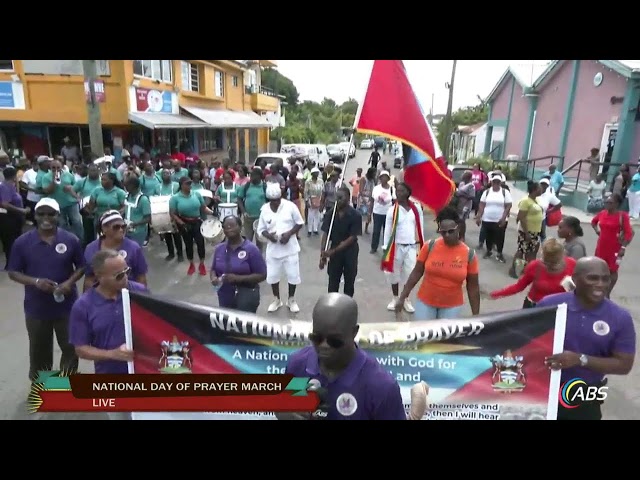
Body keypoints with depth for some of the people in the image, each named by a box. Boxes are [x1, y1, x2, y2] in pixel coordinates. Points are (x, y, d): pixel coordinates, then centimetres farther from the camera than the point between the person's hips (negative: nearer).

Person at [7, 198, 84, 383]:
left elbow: (81, 267, 2)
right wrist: (35, 281, -20)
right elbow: (13, 272, -2)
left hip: (67, 305, 0)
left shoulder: (71, 240, -7)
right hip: (36, 307, 0)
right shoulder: (22, 242, -7)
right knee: (39, 350, 16)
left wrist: (70, 282, -16)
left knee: (71, 346, 11)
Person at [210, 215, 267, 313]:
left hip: (246, 297, -5)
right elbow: (213, 269, 18)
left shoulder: (251, 249, -10)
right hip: (224, 297, 5)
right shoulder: (219, 249, 6)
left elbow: (262, 275, -11)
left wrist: (238, 278, -21)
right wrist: (214, 278, -6)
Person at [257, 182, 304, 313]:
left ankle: (291, 300, 28)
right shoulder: (264, 209, -4)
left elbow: (299, 223, -3)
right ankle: (277, 299, 32)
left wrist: (289, 233, -18)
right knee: (272, 275, 10)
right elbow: (261, 229, 4)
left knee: (293, 275, 6)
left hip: (290, 248, -2)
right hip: (273, 249, 2)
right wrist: (268, 235, -18)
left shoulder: (290, 206, -10)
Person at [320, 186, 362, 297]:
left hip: (350, 251, -2)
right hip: (334, 251, 2)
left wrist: (333, 251, -23)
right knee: (333, 282, 8)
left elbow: (352, 238, -18)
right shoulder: (330, 214, -8)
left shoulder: (355, 215, -17)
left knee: (349, 282, 12)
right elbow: (325, 234, -8)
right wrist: (322, 254, -18)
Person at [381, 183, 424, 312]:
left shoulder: (417, 208, -2)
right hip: (397, 246, -1)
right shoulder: (392, 210, -7)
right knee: (394, 273, 10)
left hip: (412, 247, 1)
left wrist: (421, 246, 7)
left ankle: (406, 299, 25)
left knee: (410, 274, 6)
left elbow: (420, 227, 5)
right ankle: (395, 298, 29)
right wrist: (386, 249, -4)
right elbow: (388, 230, -3)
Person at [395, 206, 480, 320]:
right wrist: (402, 297, -2)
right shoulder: (429, 246, -10)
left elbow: (473, 287, -2)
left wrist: (476, 315, 0)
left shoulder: (469, 254, -9)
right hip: (425, 302, 0)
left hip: (452, 306, 0)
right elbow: (417, 273, -2)